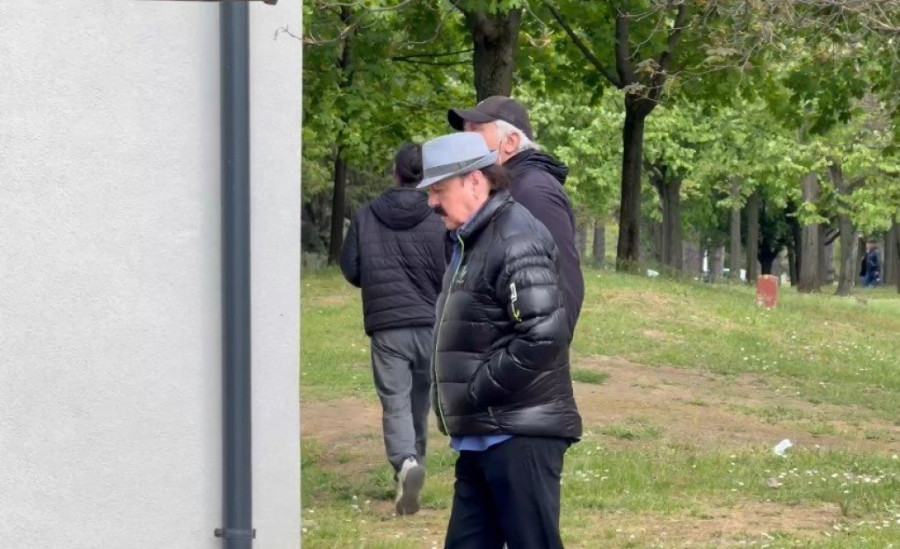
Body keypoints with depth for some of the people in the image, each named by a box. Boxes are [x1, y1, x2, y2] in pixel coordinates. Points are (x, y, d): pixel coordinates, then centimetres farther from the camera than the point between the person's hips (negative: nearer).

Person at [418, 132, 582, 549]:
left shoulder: (515, 240, -14)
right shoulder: (470, 241, 17)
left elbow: (544, 337, -24)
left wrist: (477, 391, -16)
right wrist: (453, 398, 11)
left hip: (521, 435, -10)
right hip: (481, 436, 10)